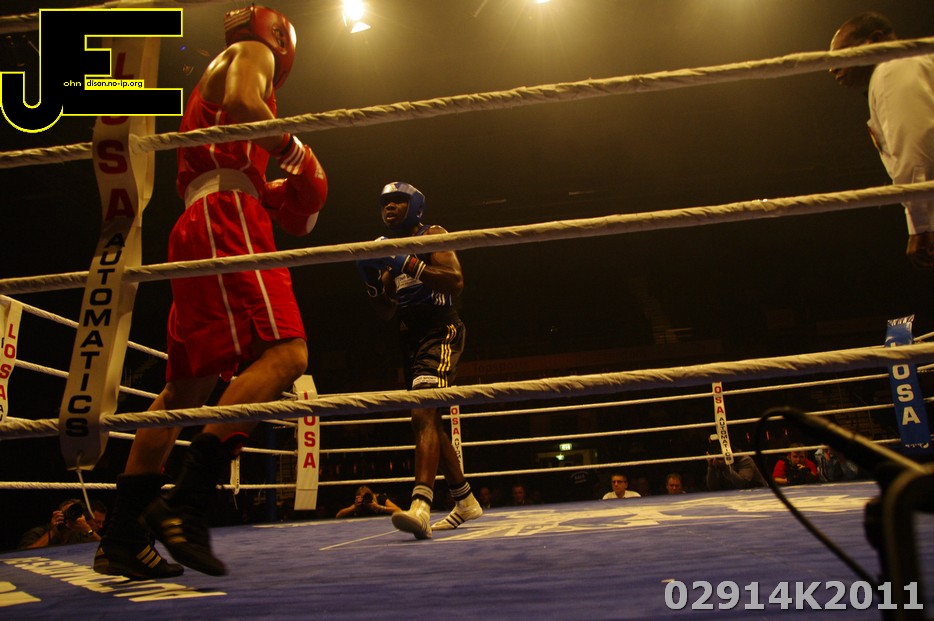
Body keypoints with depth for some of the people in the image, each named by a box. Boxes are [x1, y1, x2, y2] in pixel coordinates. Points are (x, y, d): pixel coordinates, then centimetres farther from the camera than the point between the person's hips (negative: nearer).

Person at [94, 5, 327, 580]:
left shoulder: (209, 81, 37)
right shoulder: (252, 52, 11)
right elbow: (241, 105, -13)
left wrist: (274, 194, 25)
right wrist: (295, 153, 1)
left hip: (197, 227, 10)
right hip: (228, 216, -9)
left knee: (188, 385, 7)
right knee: (284, 353, -22)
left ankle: (122, 538, 8)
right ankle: (187, 505, -30)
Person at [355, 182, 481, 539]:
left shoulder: (431, 235, -2)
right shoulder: (387, 249, 18)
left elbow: (456, 283, -19)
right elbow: (387, 313, 18)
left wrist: (407, 264, -25)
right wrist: (374, 283, -1)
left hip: (440, 332, -8)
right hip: (411, 339, 8)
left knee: (423, 414, -26)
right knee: (429, 424, 11)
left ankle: (421, 507, -36)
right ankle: (466, 502, 24)